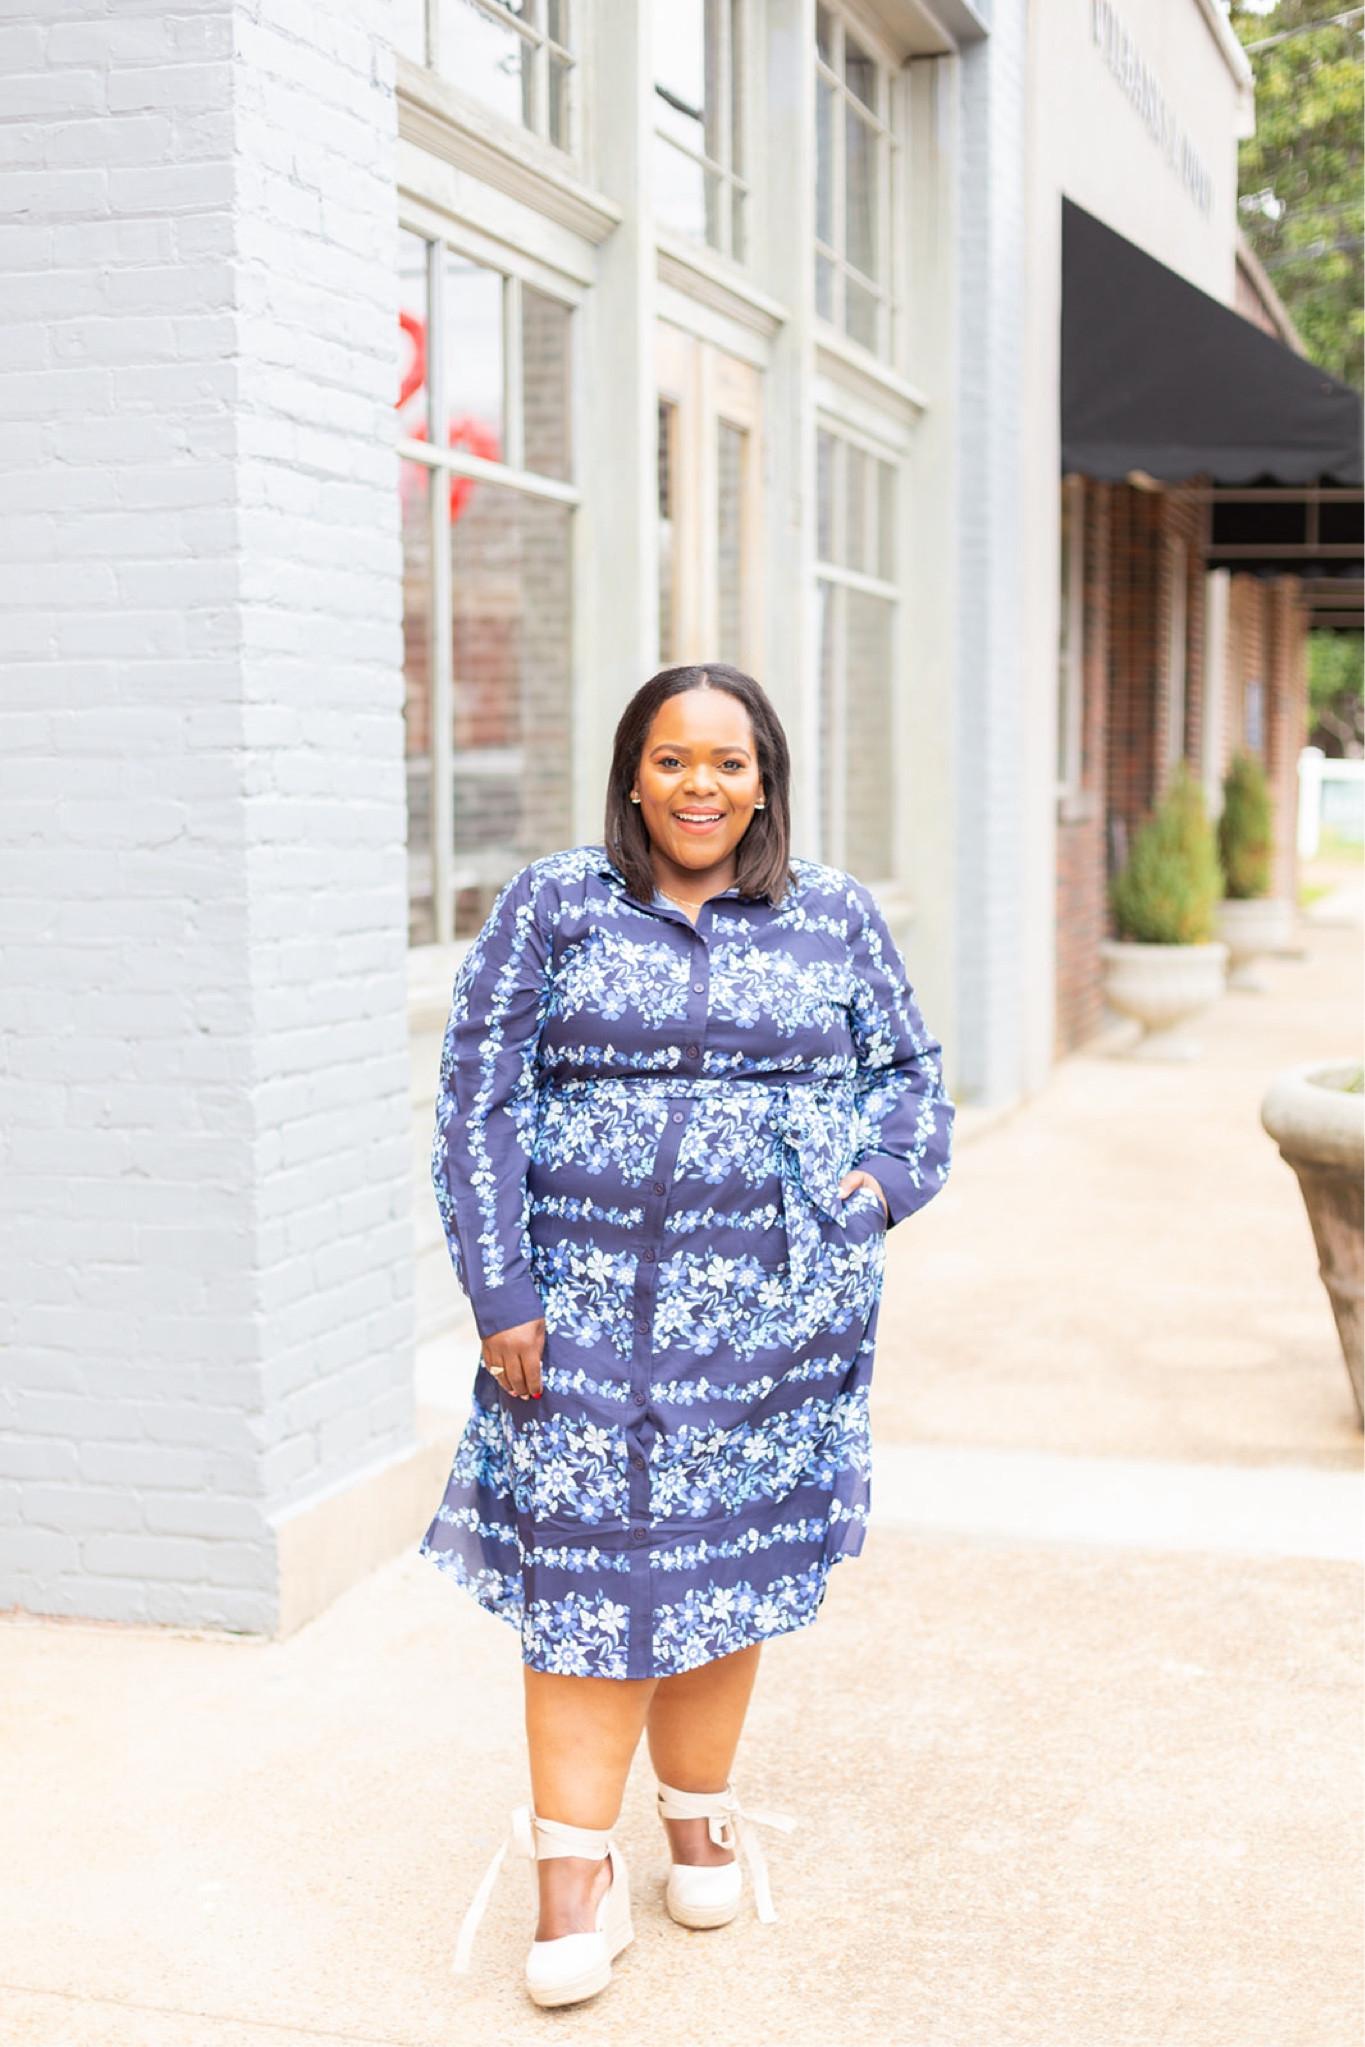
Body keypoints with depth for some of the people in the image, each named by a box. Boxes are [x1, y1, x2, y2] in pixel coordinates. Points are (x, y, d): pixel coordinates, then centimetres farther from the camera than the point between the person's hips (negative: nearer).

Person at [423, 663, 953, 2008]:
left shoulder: (835, 918, 9)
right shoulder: (551, 907, 3)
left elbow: (908, 1071, 19)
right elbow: (478, 1100, 1)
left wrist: (883, 1181, -1)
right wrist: (500, 1291, -6)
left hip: (771, 1300, 2)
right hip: (591, 1291, -1)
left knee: (731, 1553, 8)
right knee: (589, 1565, -3)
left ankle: (700, 1812, 28)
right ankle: (573, 1872, 7)